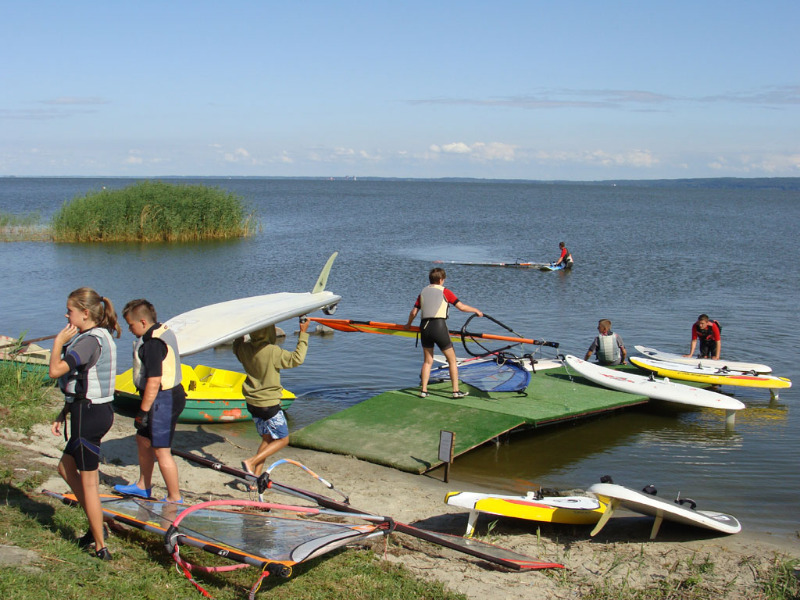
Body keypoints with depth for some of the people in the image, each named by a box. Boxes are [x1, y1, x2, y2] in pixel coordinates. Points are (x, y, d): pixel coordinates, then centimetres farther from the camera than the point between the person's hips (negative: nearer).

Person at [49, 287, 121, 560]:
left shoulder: (90, 340, -20)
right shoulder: (99, 336, 11)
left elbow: (56, 370, -29)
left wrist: (59, 341, -14)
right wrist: (64, 413, 18)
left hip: (89, 414, -10)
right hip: (97, 409, 10)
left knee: (88, 483, 1)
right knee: (66, 467, 22)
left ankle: (100, 547, 11)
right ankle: (96, 526, 28)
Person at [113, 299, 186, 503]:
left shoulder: (153, 344, -22)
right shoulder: (165, 331, 10)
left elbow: (154, 381, -25)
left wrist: (143, 410, -18)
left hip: (162, 400, -11)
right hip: (172, 393, 11)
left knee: (161, 451, -3)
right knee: (143, 439, 23)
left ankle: (175, 498, 6)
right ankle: (143, 486, 38)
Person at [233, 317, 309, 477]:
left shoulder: (244, 349, -4)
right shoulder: (272, 352, -24)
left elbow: (236, 346, 21)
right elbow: (297, 359, -17)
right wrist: (303, 334, -12)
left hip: (252, 403, 7)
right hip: (269, 404, -7)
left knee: (267, 439, 19)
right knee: (283, 440, 9)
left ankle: (256, 476, 13)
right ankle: (251, 462, -4)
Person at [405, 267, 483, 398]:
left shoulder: (423, 292, 14)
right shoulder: (444, 291, 3)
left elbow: (413, 312, 12)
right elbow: (462, 307, 4)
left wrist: (409, 324, 31)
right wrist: (476, 311, 21)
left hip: (424, 327, 4)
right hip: (439, 326, -4)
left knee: (427, 361, 14)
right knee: (452, 360, 7)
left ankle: (423, 390, 9)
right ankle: (456, 391, 5)